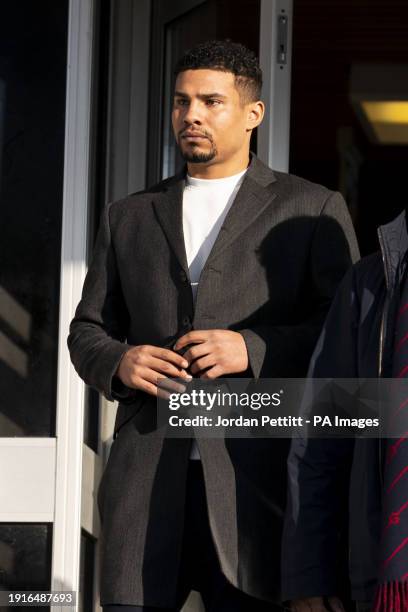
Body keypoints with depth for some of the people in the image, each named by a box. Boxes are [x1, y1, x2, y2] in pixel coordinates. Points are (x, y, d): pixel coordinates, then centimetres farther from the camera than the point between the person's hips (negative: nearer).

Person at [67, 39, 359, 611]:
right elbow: (87, 331, 21)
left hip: (255, 477, -2)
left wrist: (255, 350, -12)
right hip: (147, 480, 3)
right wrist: (119, 363, -2)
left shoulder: (312, 210, 9)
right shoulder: (129, 217, 20)